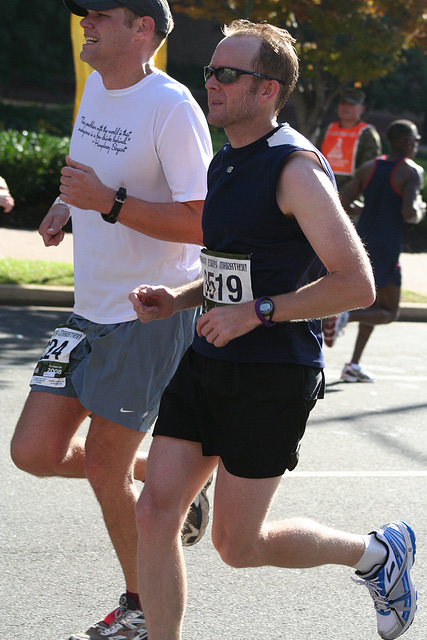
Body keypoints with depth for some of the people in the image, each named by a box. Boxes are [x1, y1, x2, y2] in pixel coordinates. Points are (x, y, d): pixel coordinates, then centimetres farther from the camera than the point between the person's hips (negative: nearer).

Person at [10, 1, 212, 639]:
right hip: (91, 312, 8)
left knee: (104, 471, -2)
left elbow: (205, 225, -22)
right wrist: (69, 203, 9)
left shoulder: (171, 107, -17)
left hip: (151, 317, -8)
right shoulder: (96, 88, 9)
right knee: (35, 453, 3)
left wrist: (108, 202, -27)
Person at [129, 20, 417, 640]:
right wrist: (178, 299, 8)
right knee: (155, 514, -1)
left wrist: (255, 313, -21)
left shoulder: (295, 168, -15)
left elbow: (357, 285, -20)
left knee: (239, 546, 1)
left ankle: (379, 551, 24)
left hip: (274, 377, -8)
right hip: (208, 360, 8)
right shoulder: (225, 163, 13)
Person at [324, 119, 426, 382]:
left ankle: (354, 365, 13)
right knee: (389, 313, 6)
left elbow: (343, 204, 5)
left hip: (361, 241, 7)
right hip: (386, 248, -7)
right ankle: (345, 316, -22)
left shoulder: (369, 168, 9)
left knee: (374, 305, 21)